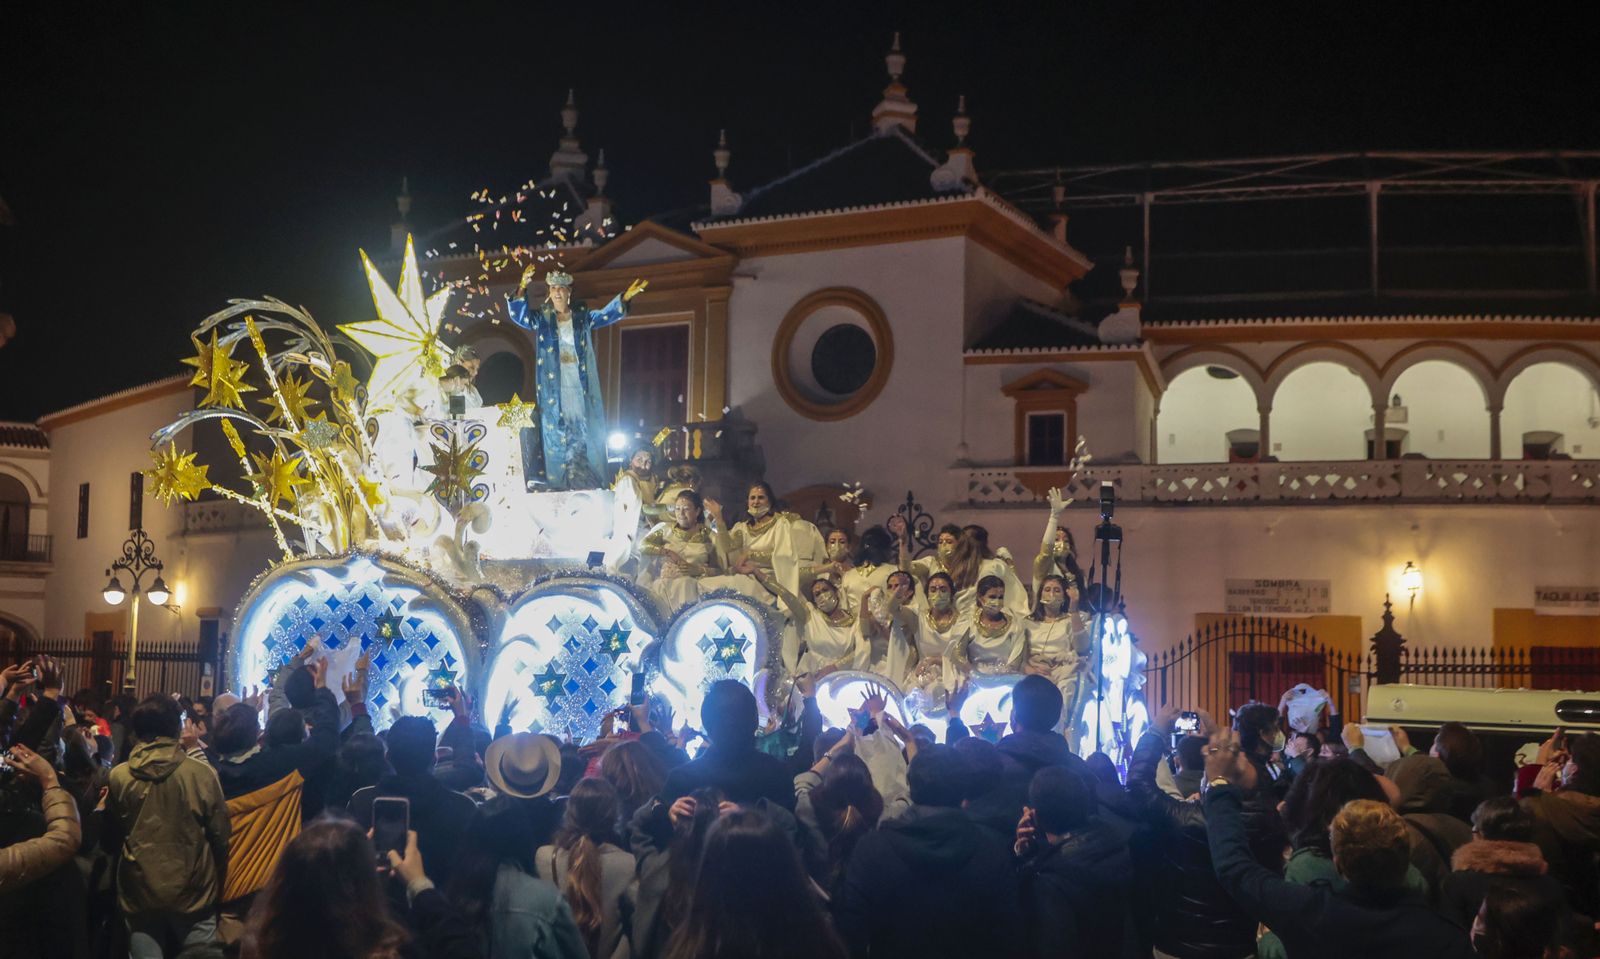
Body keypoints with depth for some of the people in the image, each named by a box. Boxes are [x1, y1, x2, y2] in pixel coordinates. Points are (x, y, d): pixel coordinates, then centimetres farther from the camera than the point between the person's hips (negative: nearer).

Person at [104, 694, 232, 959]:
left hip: (140, 893, 1)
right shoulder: (202, 774, -11)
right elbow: (220, 836, -3)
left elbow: (109, 838, 7)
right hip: (192, 891, -1)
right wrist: (218, 885, 12)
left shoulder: (119, 777, -6)